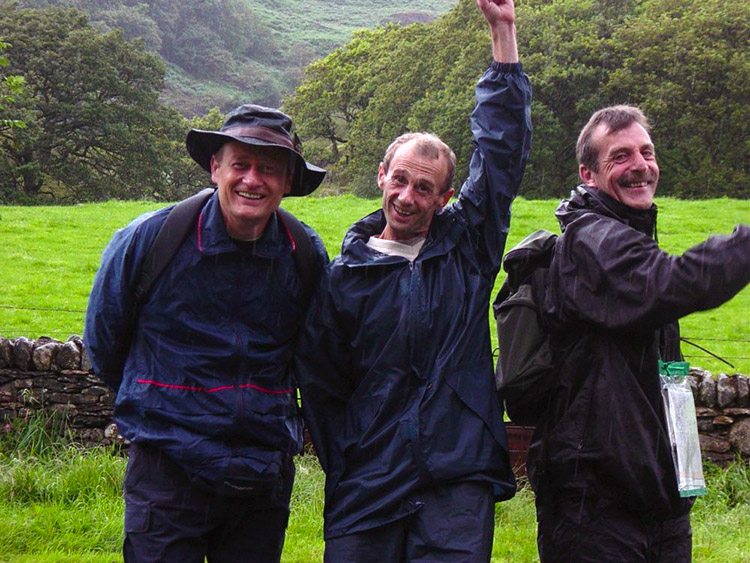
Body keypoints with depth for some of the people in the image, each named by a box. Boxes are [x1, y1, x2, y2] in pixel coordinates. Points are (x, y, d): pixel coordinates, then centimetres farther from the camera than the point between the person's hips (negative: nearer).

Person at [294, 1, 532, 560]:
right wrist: (343, 475, 6)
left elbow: (503, 148, 5)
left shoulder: (467, 246, 8)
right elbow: (322, 388, 11)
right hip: (367, 489, 0)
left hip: (458, 484, 0)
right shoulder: (343, 276, 6)